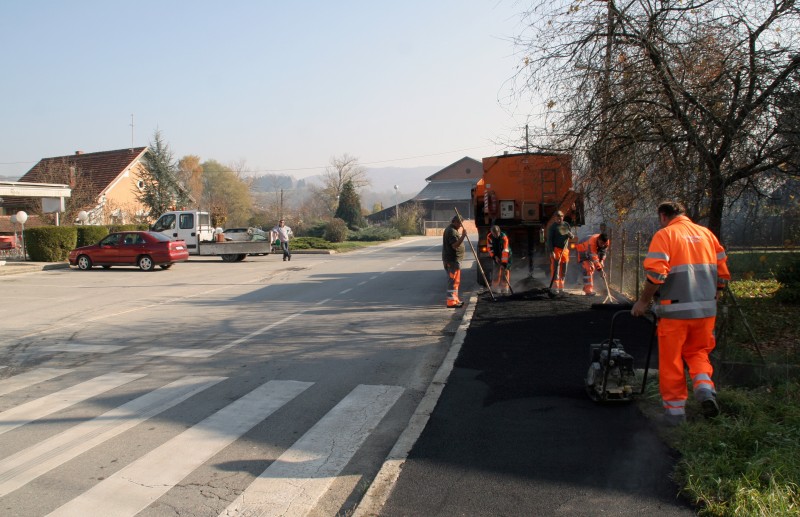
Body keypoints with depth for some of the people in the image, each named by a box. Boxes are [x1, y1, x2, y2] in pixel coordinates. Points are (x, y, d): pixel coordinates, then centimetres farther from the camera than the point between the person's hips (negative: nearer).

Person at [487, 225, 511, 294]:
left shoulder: (504, 237, -28)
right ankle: (495, 288, 13)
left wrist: (504, 263, -34)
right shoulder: (489, 237, -14)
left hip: (505, 256, -4)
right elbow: (490, 248, -6)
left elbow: (505, 251, -31)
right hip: (496, 256, 4)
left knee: (504, 271, -9)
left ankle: (504, 289, -4)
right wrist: (494, 257, -16)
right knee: (496, 271, 3)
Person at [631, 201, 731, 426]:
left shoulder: (665, 234, -6)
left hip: (675, 309, -5)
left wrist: (643, 301, -7)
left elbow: (655, 274, -17)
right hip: (706, 309, 5)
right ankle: (705, 389, 0)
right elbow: (723, 272, 11)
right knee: (698, 352, 22)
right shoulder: (706, 234, 11)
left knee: (671, 360, 7)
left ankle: (675, 409, 13)